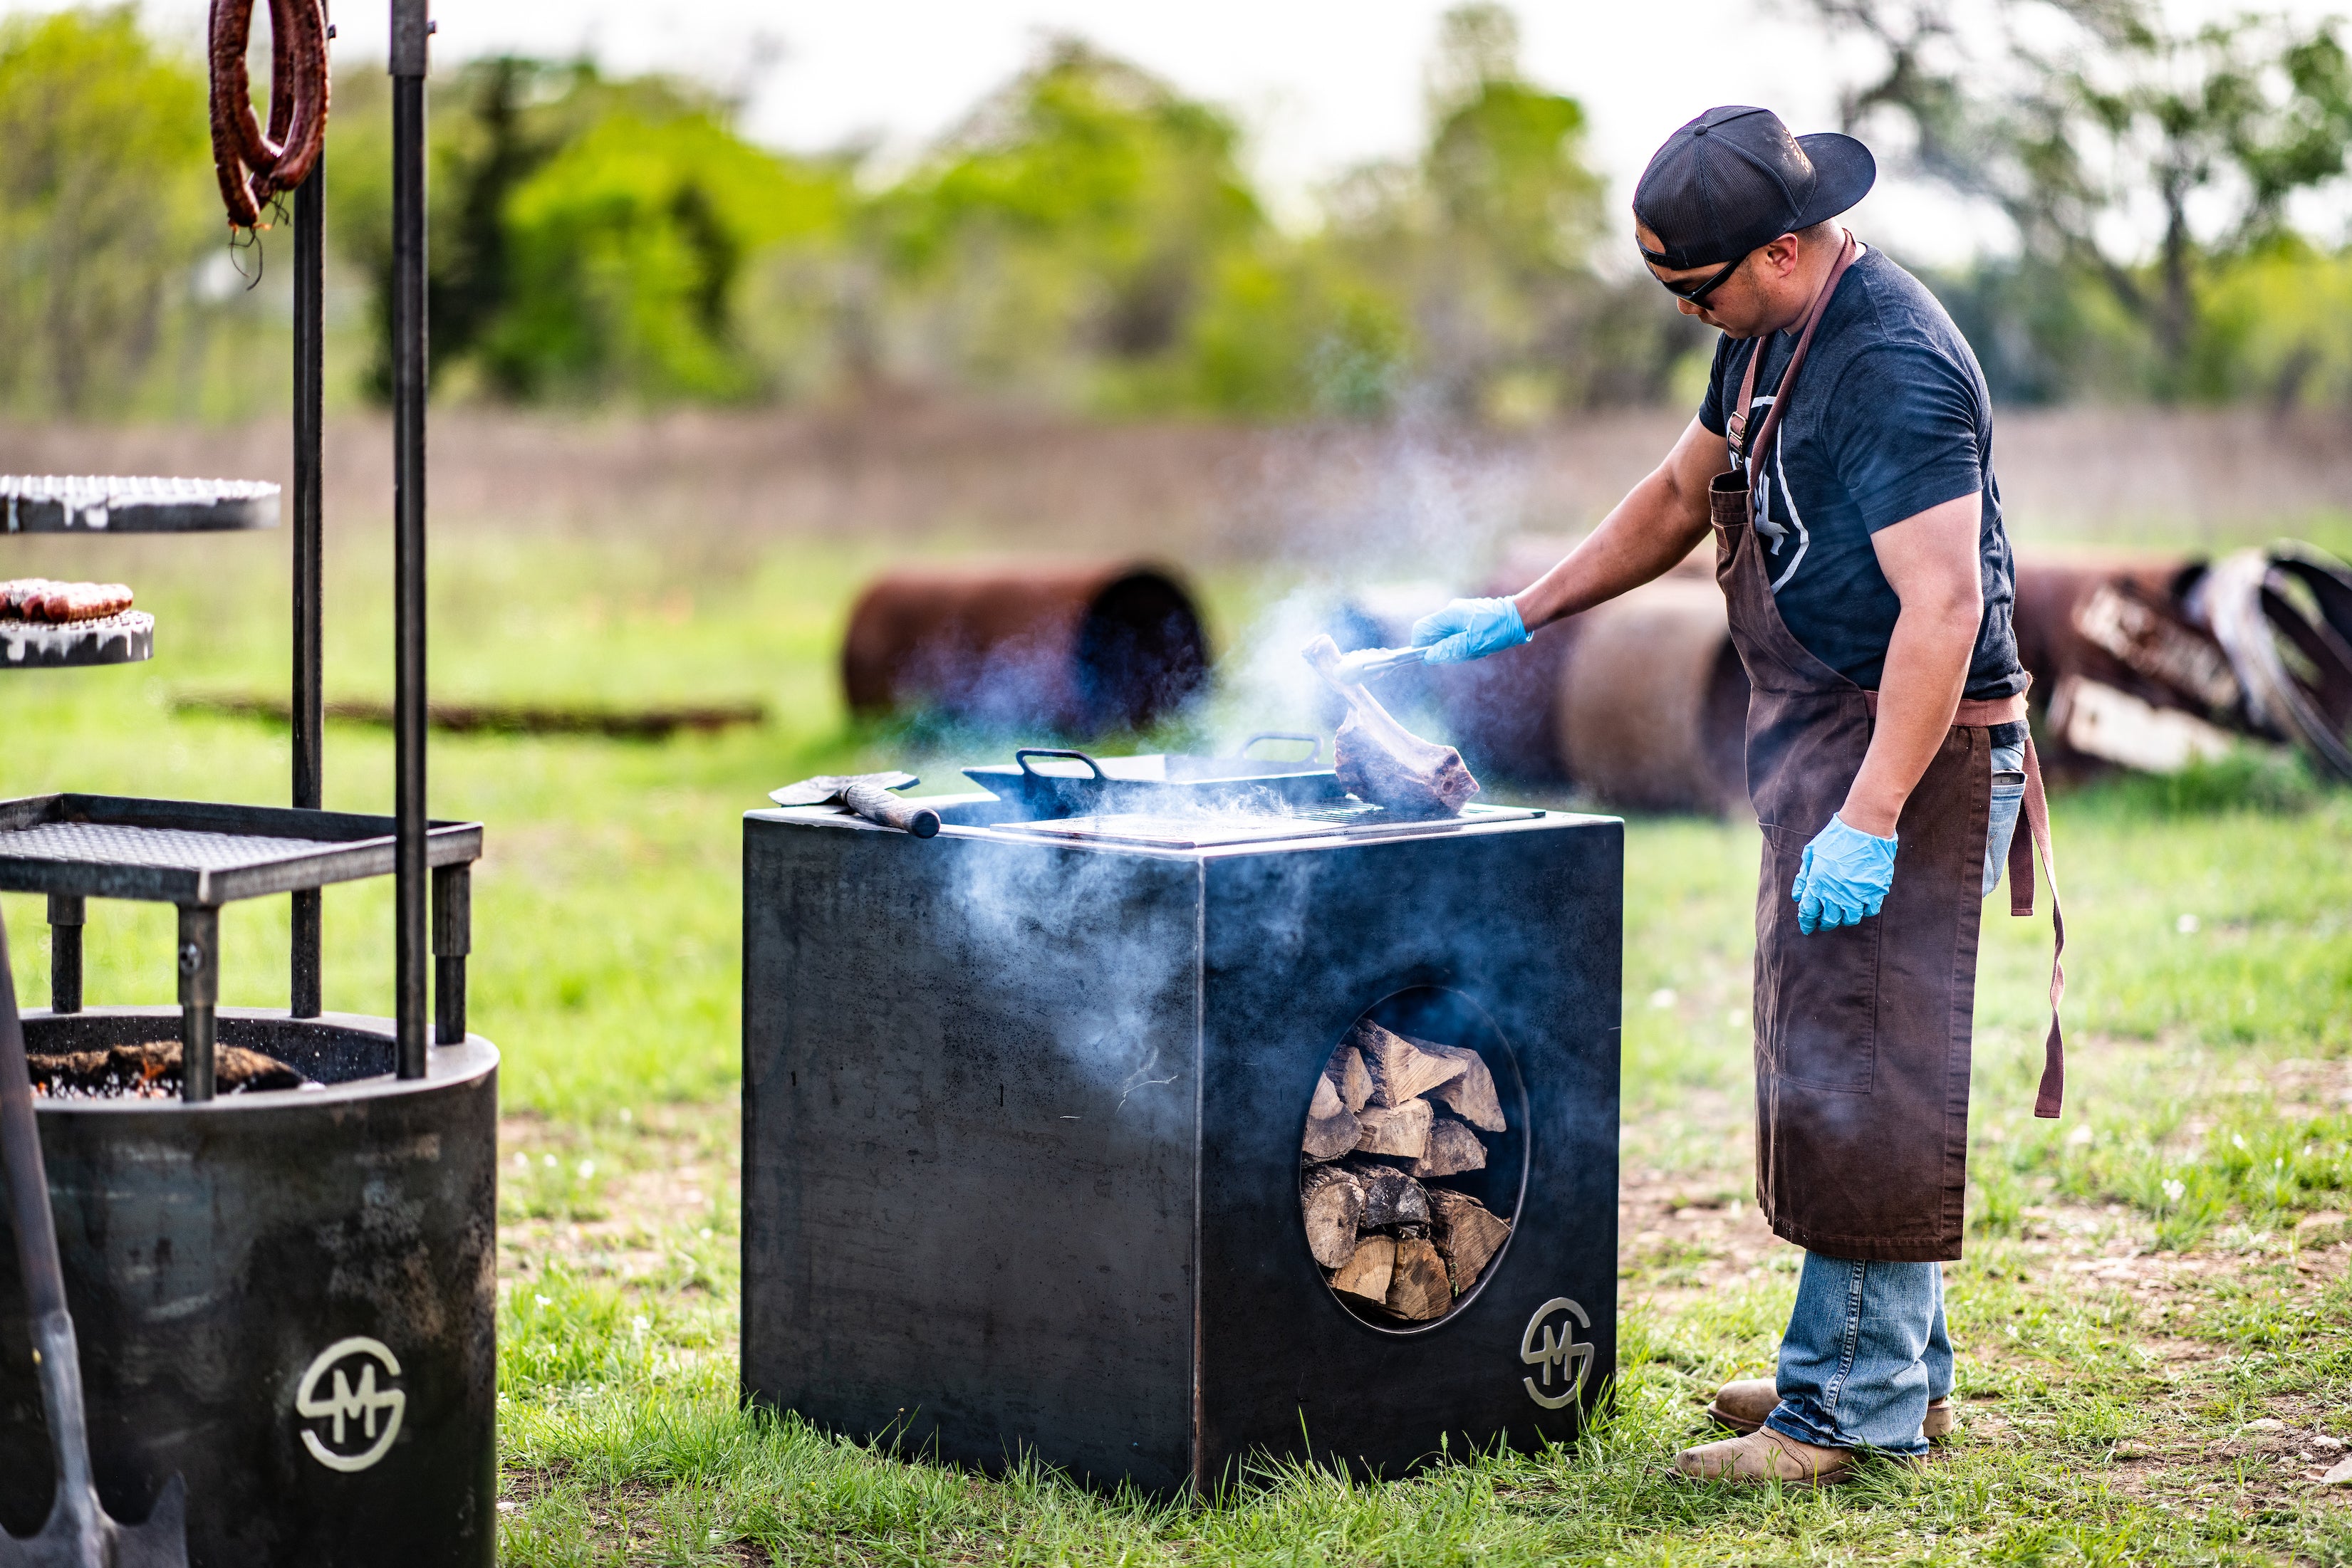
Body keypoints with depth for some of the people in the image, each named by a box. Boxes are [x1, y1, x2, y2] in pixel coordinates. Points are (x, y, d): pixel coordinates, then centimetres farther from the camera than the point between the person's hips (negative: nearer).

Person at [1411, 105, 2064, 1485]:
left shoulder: (1896, 366, -22)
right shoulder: (1771, 335, 9)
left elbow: (1944, 606, -28)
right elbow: (1685, 496, 24)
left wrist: (1870, 822, -30)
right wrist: (1522, 617, 22)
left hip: (1914, 756, -10)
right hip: (1823, 748, 10)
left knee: (1866, 1077, -7)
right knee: (1821, 1066, 15)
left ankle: (1858, 1406, 0)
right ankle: (1900, 1369, 24)